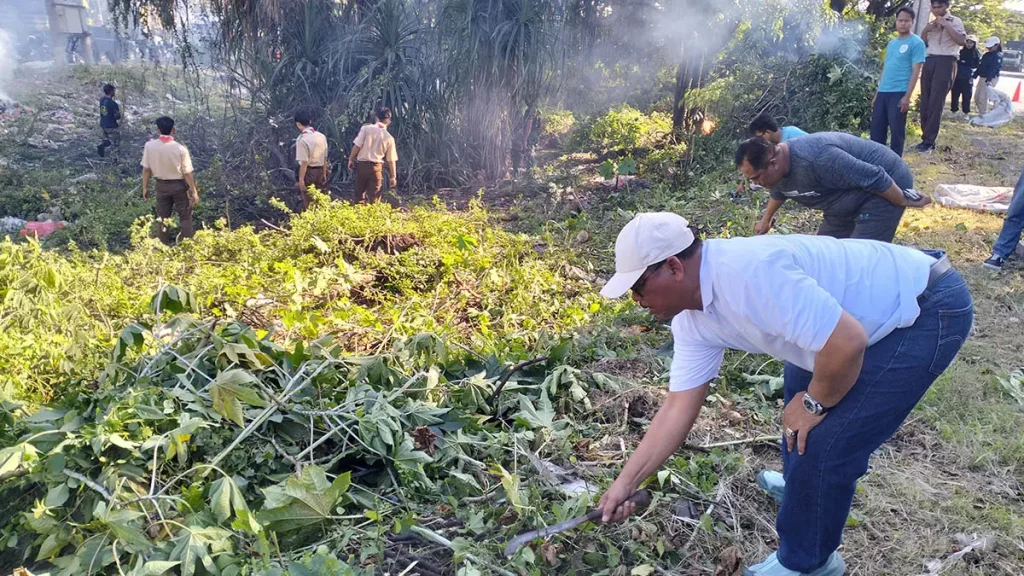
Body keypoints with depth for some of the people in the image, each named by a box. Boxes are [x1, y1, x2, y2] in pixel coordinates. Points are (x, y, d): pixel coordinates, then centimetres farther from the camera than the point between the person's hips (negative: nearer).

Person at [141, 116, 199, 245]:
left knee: (162, 217, 18)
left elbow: (146, 169, -5)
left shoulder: (149, 146, -13)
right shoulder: (180, 149, -22)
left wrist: (145, 187, 8)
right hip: (179, 185, -3)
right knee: (185, 217, 11)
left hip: (161, 185, 3)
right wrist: (194, 192, -6)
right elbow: (187, 173, -16)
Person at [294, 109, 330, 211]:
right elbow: (325, 158, 6)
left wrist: (301, 179, -14)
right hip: (320, 171, 6)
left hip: (309, 172, -6)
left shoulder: (302, 139, -19)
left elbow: (304, 162, -20)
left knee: (308, 203, 5)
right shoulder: (322, 136, 1)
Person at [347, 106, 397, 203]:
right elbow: (391, 160, 1)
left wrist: (351, 159, 6)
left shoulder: (366, 129, -4)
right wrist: (393, 177, 9)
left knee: (360, 194, 12)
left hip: (362, 165, 0)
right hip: (376, 167, 0)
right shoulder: (389, 138, -1)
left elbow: (357, 146, -9)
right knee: (374, 197, 8)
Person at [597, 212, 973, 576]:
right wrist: (626, 482, -1)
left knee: (822, 444, -8)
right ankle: (806, 484, 51)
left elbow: (847, 343, -34)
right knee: (801, 385, 28)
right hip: (883, 306, 10)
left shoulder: (747, 272, -33)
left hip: (928, 310, -9)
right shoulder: (691, 318, -2)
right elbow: (679, 406, 0)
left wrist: (814, 404, -15)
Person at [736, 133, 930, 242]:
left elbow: (874, 178, -31)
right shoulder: (777, 170, -8)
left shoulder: (817, 159, -39)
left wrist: (904, 201, -17)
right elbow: (778, 192, 19)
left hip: (887, 187, -9)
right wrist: (766, 219, 35)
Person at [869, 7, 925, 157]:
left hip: (899, 93, -6)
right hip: (883, 92, 6)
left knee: (897, 132, -1)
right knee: (876, 129, 7)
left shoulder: (916, 43, -3)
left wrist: (907, 96, -16)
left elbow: (916, 71, -9)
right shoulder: (891, 43, 17)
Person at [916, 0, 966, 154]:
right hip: (929, 62, 6)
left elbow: (962, 41, -11)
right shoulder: (932, 24, 20)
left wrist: (946, 24, -14)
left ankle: (929, 142, -11)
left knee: (936, 104, -9)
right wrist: (925, 31, 3)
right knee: (925, 103, 3)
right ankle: (926, 139, 9)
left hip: (945, 62, -6)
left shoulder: (955, 21, 3)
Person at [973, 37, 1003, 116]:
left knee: (983, 98, -12)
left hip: (991, 79, -9)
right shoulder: (987, 55, 15)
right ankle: (981, 113, 22)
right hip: (982, 77, 9)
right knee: (977, 97, 12)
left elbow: (993, 69, -21)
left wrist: (989, 80, -31)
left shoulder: (998, 56, -10)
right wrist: (974, 76, 12)